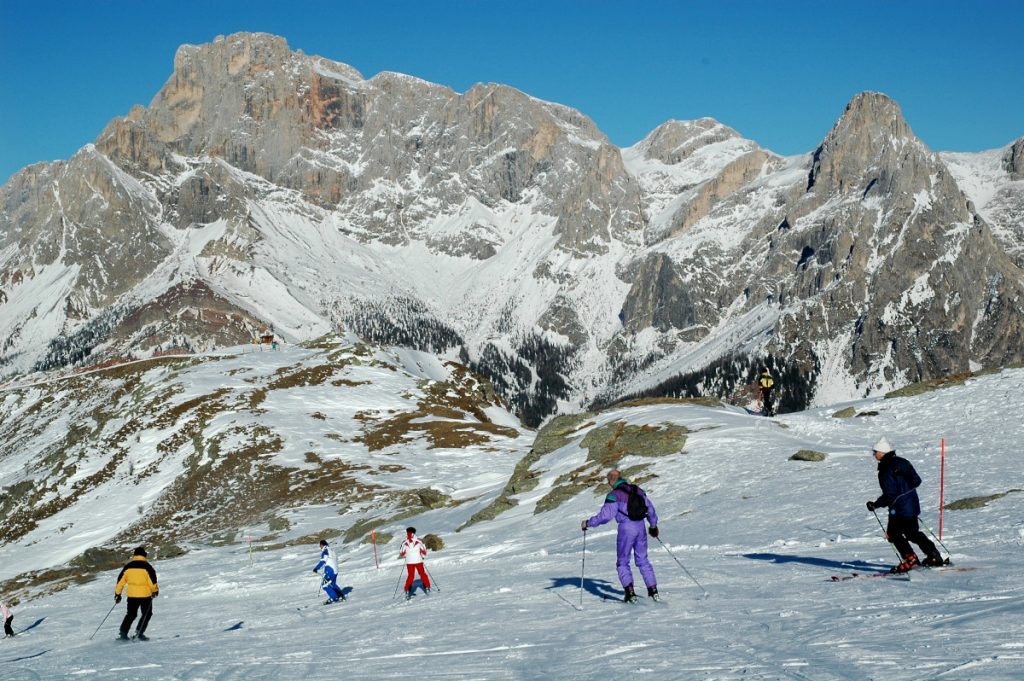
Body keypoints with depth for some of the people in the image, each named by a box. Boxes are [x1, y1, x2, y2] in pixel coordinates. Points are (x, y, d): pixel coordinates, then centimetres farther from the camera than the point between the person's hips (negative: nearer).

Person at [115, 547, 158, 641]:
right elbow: (153, 579, -10)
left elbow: (120, 580, 6)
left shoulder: (128, 566, 3)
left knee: (131, 614, 16)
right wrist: (155, 590, 4)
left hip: (131, 595, 4)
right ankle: (139, 632, -1)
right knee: (147, 614, 11)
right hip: (145, 594, -4)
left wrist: (117, 594, 14)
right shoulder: (146, 566, -9)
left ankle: (123, 633, 7)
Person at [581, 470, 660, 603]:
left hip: (626, 528, -5)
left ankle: (630, 593, -3)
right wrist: (653, 525, 32)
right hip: (641, 527, 5)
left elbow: (605, 515, -14)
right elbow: (650, 509, 17)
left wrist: (588, 523, -2)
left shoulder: (614, 495, -8)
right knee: (643, 560, 18)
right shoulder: (638, 490, 11)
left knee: (622, 563, 8)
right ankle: (653, 591, 13)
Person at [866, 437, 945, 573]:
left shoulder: (886, 471, -20)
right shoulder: (902, 462, 5)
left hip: (899, 509, -9)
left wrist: (875, 505, -13)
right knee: (913, 532, 23)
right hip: (913, 504, 9)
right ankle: (934, 556, 24)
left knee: (893, 533, 8)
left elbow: (889, 496, -23)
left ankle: (910, 559, 2)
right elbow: (917, 480, 13)